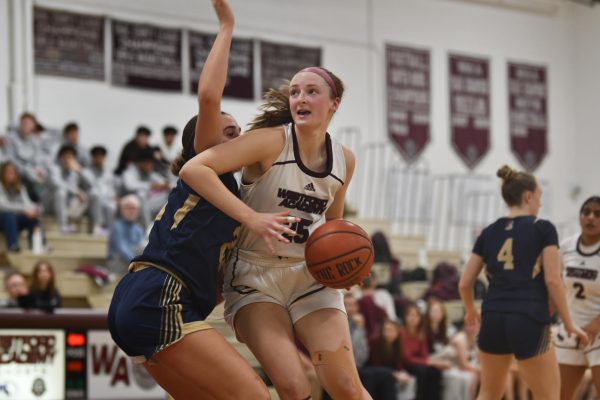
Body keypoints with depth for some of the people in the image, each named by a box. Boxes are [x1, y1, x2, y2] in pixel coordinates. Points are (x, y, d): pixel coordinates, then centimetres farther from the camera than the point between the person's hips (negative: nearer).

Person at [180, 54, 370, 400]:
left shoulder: (345, 160, 1)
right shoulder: (272, 141, -15)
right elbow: (194, 169, -27)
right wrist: (252, 218, -34)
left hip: (311, 277, 4)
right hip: (257, 278, -4)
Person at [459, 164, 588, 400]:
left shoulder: (489, 233, 12)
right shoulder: (543, 229, 0)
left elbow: (465, 283, 10)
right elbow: (552, 280, -7)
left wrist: (471, 311, 30)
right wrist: (569, 324, 1)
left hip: (493, 319, 5)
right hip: (529, 321, -5)